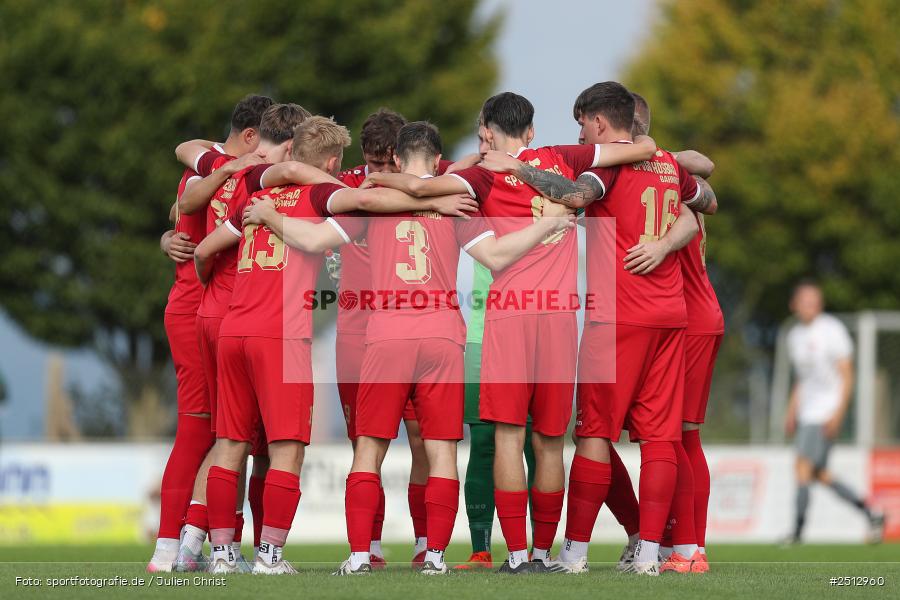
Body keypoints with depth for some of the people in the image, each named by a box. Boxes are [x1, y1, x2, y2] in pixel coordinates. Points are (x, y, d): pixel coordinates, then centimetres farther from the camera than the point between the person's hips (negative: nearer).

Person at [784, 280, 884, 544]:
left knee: (803, 467, -15)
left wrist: (838, 414, -19)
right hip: (807, 412, 8)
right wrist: (792, 412, 17)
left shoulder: (832, 331, -10)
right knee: (819, 474, 7)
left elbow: (847, 376, -11)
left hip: (827, 412, -8)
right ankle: (871, 514, 17)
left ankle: (797, 532, -13)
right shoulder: (795, 335, 13)